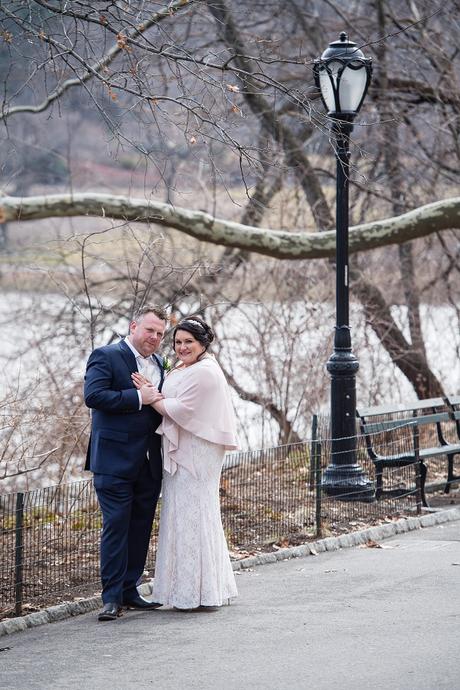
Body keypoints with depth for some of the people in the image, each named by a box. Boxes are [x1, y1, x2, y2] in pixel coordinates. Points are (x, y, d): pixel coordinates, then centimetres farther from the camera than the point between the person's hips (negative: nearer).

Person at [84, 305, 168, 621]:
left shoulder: (158, 363, 17)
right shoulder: (106, 357, -5)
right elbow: (93, 395, -19)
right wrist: (139, 398, -19)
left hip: (149, 462, 7)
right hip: (115, 461, -7)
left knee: (141, 527, 9)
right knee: (116, 526, -6)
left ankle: (130, 590, 18)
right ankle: (112, 598, -3)